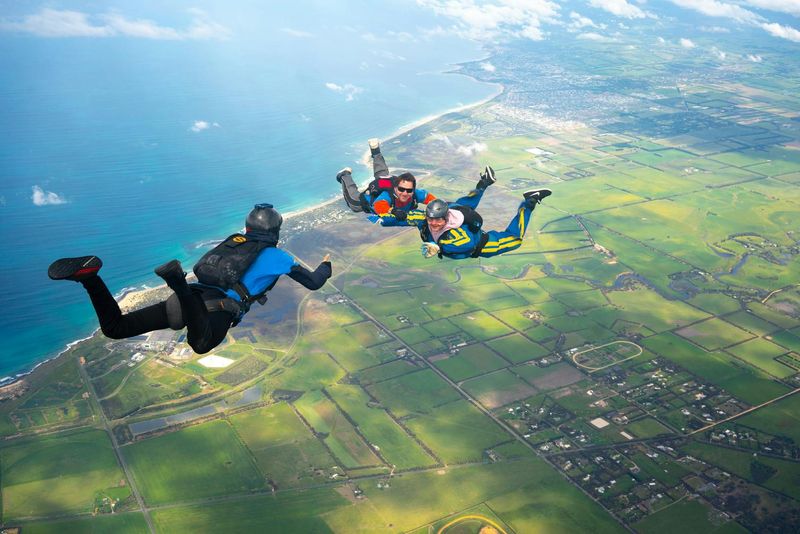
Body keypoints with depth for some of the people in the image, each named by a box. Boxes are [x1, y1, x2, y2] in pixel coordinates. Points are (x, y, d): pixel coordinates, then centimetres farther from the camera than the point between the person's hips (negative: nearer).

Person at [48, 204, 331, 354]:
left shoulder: (234, 240, 34)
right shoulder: (277, 256, 20)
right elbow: (313, 282, 26)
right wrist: (326, 265, 49)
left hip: (196, 297, 6)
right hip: (218, 307, -6)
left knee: (113, 328, 3)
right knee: (201, 344, -41)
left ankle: (88, 274, -21)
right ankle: (178, 281, -56)